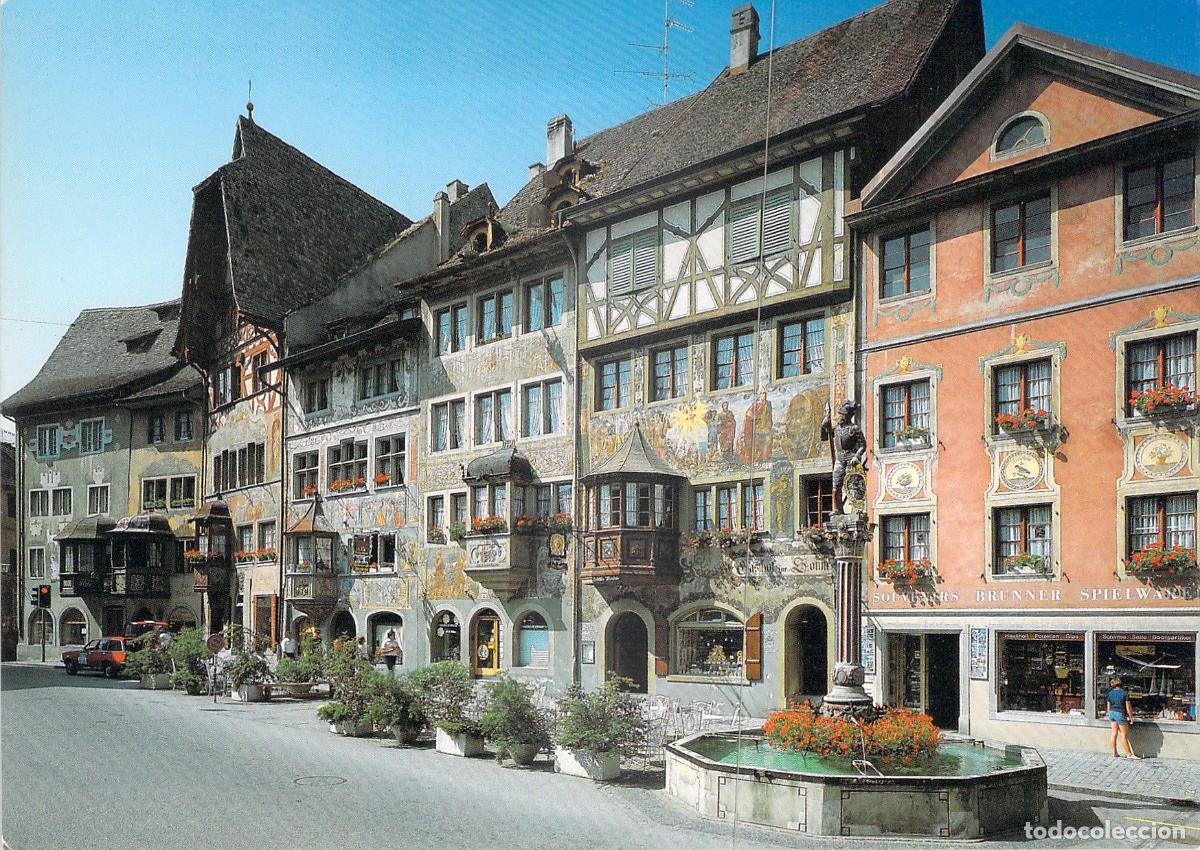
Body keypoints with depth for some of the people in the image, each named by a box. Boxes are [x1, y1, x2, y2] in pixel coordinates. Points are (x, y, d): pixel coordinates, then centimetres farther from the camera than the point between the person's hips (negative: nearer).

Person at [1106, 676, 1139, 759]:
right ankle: (1129, 754, 7)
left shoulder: (1110, 693, 3)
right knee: (1124, 735, 1)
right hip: (1120, 714, -6)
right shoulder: (1124, 693, -12)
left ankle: (1114, 753, 14)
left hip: (1112, 713, 6)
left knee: (1114, 734, 10)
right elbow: (1128, 707, -10)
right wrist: (1131, 717, 0)